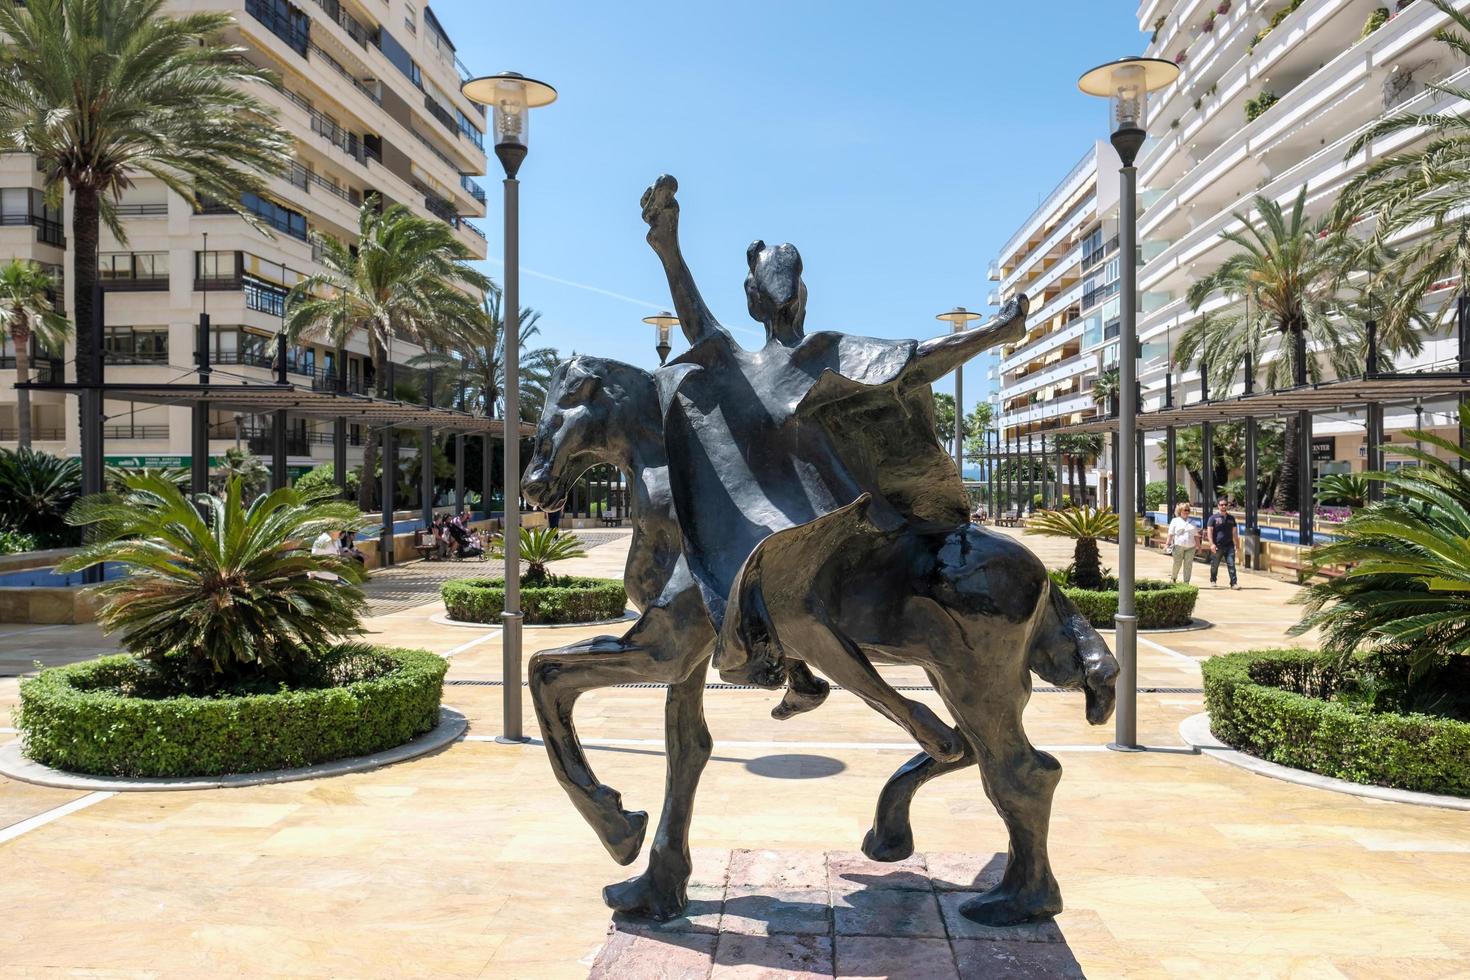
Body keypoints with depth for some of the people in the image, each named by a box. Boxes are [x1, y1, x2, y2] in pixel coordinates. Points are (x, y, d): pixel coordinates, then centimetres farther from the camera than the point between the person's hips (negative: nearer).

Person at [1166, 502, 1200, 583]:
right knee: (1177, 564, -4)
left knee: (1188, 565, -1)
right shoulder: (1175, 521, 7)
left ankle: (1186, 582, 2)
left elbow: (1196, 535, 17)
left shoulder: (1192, 522, 17)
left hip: (1190, 547, 3)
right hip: (1178, 546, -3)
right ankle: (1173, 578, 20)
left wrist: (1199, 546, 12)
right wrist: (1168, 544, -5)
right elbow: (1171, 534, 2)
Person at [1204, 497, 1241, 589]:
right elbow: (1209, 531, -5)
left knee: (1231, 564, -6)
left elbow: (1234, 532, 19)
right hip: (1217, 546, -3)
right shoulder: (1213, 517, 1)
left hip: (1229, 546, 3)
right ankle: (1213, 581, 24)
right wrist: (1212, 544, -15)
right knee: (1214, 565, 7)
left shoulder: (1231, 518, 14)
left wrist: (1237, 545, 16)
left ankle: (1234, 583, -7)